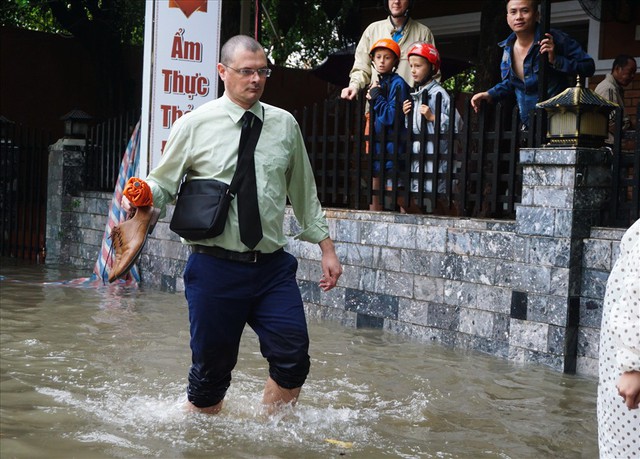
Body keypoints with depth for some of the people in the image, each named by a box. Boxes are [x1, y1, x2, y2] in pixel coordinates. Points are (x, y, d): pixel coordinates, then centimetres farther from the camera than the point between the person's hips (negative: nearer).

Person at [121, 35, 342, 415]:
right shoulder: (194, 125, 0)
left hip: (273, 266, 3)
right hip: (216, 266, -2)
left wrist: (327, 249, 16)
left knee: (293, 360, -5)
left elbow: (305, 193, 17)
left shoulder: (285, 125, 9)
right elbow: (163, 184, 3)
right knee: (212, 367, 4)